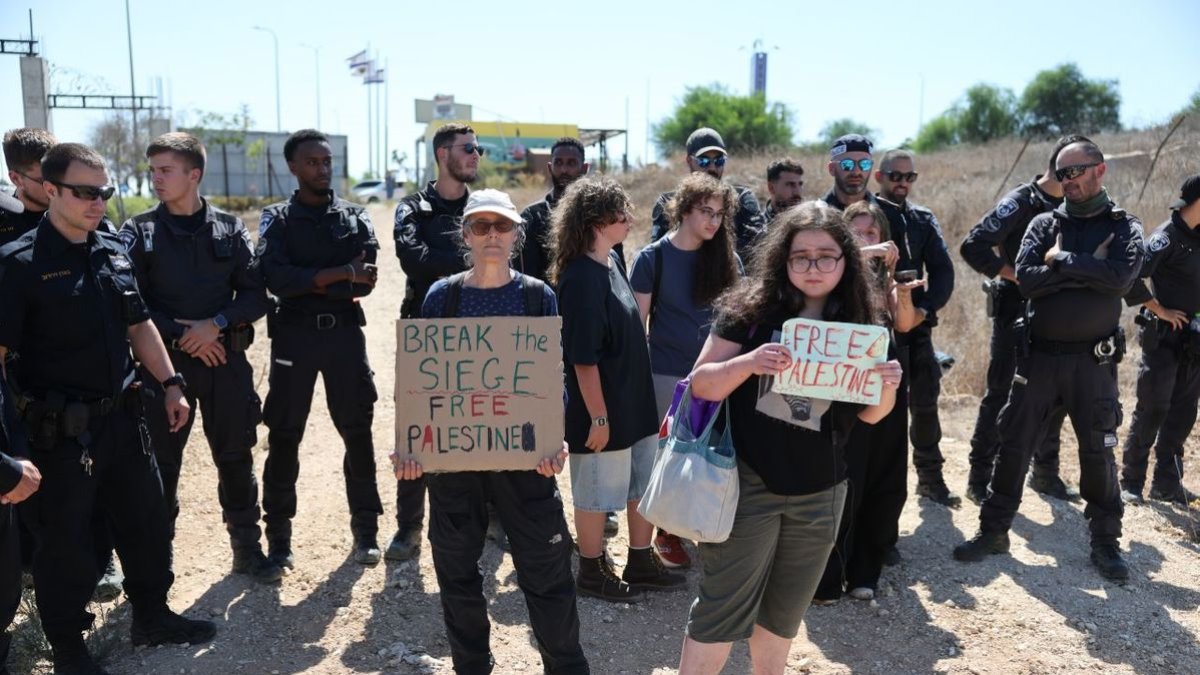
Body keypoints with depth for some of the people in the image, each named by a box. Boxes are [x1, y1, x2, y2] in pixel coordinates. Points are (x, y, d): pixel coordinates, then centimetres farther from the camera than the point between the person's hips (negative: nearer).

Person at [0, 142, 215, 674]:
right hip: (60, 430, -6)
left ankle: (152, 617, 36)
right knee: (66, 541, 8)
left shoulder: (113, 251, 7)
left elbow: (139, 325, 16)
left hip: (122, 417, 6)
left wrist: (170, 384, 12)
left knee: (148, 522, 16)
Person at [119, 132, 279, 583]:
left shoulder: (230, 228, 4)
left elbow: (256, 296, 1)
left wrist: (217, 323, -14)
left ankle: (247, 549, 23)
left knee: (236, 458, 9)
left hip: (226, 359, 1)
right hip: (165, 361, -1)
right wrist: (180, 334, -13)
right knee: (161, 462, 5)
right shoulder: (138, 232, 1)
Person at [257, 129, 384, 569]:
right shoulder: (277, 219, 5)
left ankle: (365, 531, 18)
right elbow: (276, 279, -13)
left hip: (345, 332, 1)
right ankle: (279, 537, 18)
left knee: (357, 432, 5)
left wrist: (308, 282, -11)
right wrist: (341, 274, -18)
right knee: (284, 437, 4)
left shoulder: (355, 217, 9)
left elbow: (364, 282, -5)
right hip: (295, 335, -1)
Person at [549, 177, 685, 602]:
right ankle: (592, 573, 27)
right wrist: (598, 417, -20)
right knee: (597, 493, 9)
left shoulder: (611, 262, 7)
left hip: (635, 403, 9)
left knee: (643, 485, 19)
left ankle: (641, 564, 35)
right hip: (603, 410, -9)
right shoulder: (581, 277, -21)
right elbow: (583, 357, -22)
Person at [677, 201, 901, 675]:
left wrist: (888, 386, -15)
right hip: (747, 484, -3)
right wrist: (749, 362, -28)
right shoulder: (750, 308, -9)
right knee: (721, 609, 3)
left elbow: (869, 414, 7)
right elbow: (702, 384, -10)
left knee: (784, 612, 20)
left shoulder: (860, 326, -1)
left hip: (819, 494, 4)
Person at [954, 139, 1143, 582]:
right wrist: (1088, 268, -15)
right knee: (1013, 444, 5)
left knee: (1098, 453, 7)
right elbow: (1026, 278, -11)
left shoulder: (1124, 227, 1)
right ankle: (993, 530, 17)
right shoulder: (1044, 224, 5)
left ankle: (1105, 542, 23)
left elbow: (1121, 277, -18)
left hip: (1093, 359, -1)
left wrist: (1062, 261, -14)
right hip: (1039, 354, 2)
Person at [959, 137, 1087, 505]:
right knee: (1001, 396, -3)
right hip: (1016, 312, -7)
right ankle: (980, 479, 6)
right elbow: (973, 246, -18)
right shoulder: (1021, 202, -11)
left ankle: (1045, 473, 27)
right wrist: (1014, 274, -19)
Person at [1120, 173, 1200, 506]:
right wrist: (1161, 310, -17)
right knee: (1151, 412, -3)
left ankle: (1166, 483, 20)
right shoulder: (1166, 237, -14)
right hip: (1163, 337, -8)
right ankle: (1131, 482, 8)